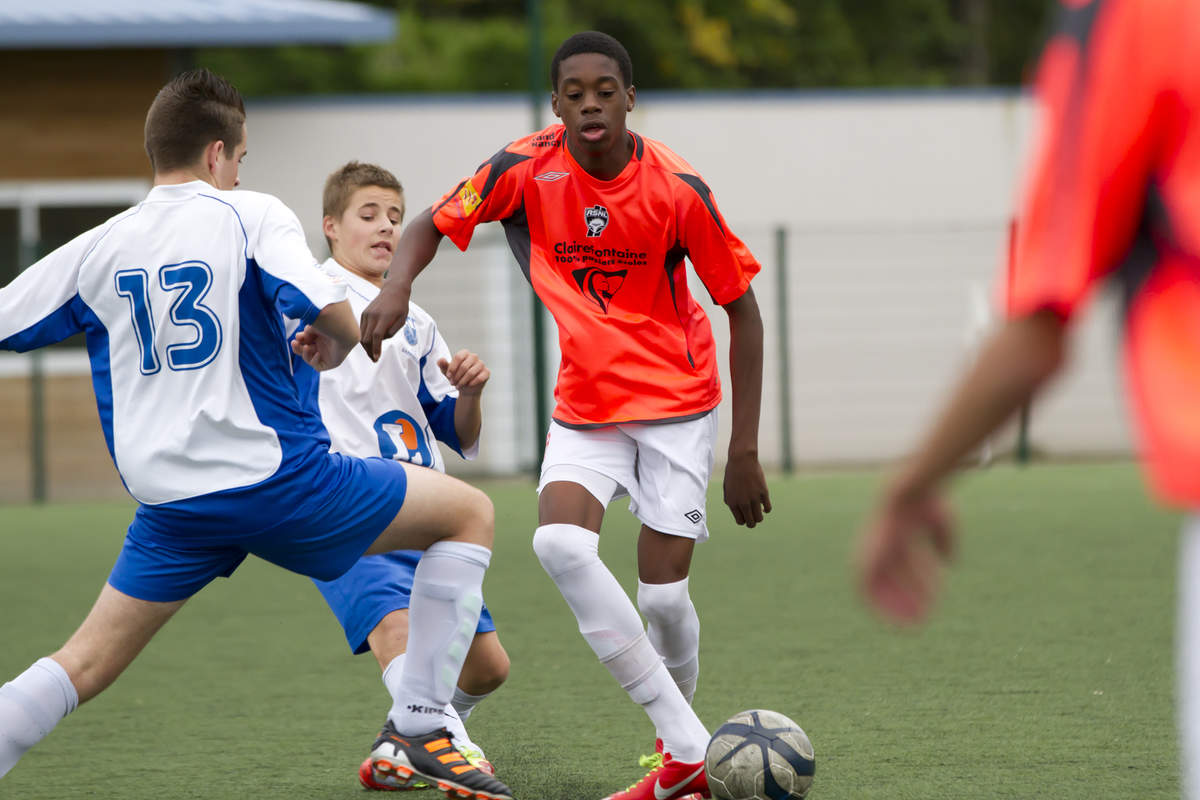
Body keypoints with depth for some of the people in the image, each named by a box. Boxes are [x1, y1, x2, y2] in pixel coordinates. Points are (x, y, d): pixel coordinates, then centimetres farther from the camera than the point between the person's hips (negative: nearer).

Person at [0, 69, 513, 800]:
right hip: (275, 477, -4)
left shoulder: (96, 248, 8)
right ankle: (421, 727, 7)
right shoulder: (252, 216, -3)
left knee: (87, 663, 15)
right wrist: (336, 345, 6)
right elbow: (335, 316, -16)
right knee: (470, 513, 11)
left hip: (171, 504, 4)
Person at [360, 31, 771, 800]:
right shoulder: (527, 170, -11)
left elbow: (742, 307, -7)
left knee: (663, 591, -8)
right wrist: (396, 286, -22)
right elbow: (432, 225, 2)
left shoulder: (677, 188, -16)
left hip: (676, 400, -2)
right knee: (560, 541, -24)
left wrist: (745, 452, -10)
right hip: (584, 408, 2)